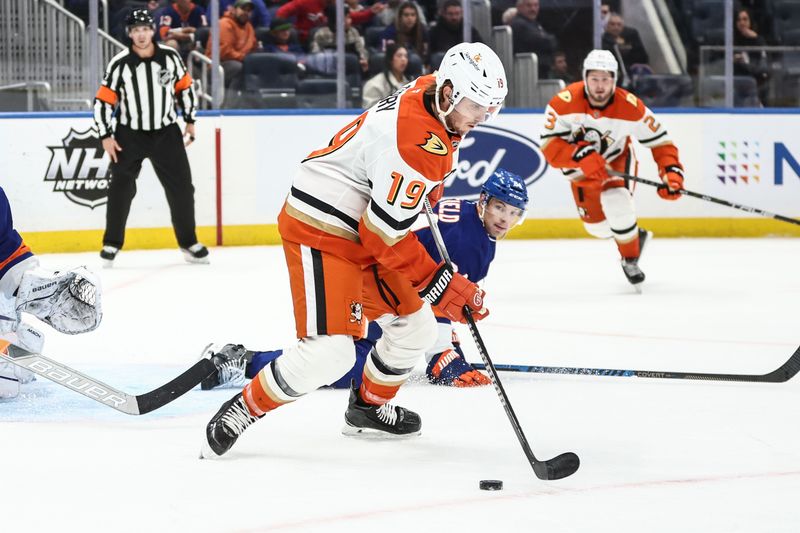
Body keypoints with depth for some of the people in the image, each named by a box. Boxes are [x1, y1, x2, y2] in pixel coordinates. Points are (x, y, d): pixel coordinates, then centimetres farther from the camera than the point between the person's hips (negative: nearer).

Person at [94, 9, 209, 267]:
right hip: (129, 134, -2)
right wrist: (106, 136, -10)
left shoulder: (170, 57, -5)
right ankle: (112, 244, 7)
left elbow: (185, 87, 9)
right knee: (121, 188, -5)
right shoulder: (119, 64, -11)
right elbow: (104, 100, -7)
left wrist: (190, 121, 10)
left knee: (181, 186, 3)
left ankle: (188, 243, 16)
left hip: (166, 132, 2)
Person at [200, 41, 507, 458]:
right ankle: (241, 411, -1)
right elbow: (386, 234, -26)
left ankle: (368, 406, 37)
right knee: (330, 351, -18)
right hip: (320, 229, -10)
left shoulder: (429, 93, 1)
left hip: (362, 226, 10)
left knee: (415, 326, 15)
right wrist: (442, 286, -21)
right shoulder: (417, 141, -28)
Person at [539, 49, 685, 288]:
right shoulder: (564, 102, -32)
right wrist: (581, 157, -48)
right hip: (580, 167, 2)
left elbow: (660, 141, -20)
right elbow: (550, 146, -32)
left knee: (617, 205, -28)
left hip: (617, 159, -2)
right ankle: (635, 235, 42)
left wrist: (671, 171, -34)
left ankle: (630, 259, -3)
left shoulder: (630, 106, -29)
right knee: (597, 226, 9)